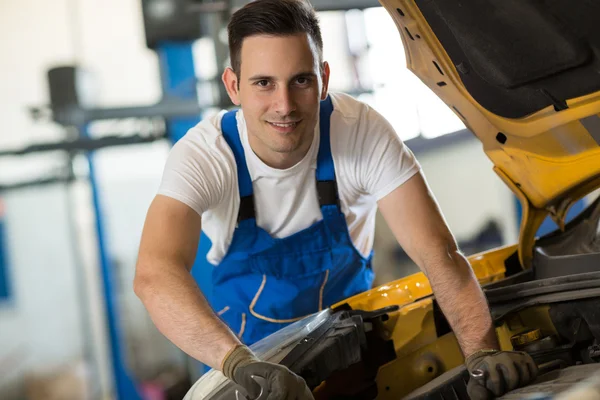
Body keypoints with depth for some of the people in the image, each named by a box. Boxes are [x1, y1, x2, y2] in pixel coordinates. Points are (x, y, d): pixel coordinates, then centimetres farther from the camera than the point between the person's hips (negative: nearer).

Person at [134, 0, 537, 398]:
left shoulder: (364, 133, -23)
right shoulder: (202, 155, -27)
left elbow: (440, 254, -25)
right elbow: (154, 275, -44)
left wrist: (483, 351, -42)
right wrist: (241, 363, -61)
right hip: (245, 346, 0)